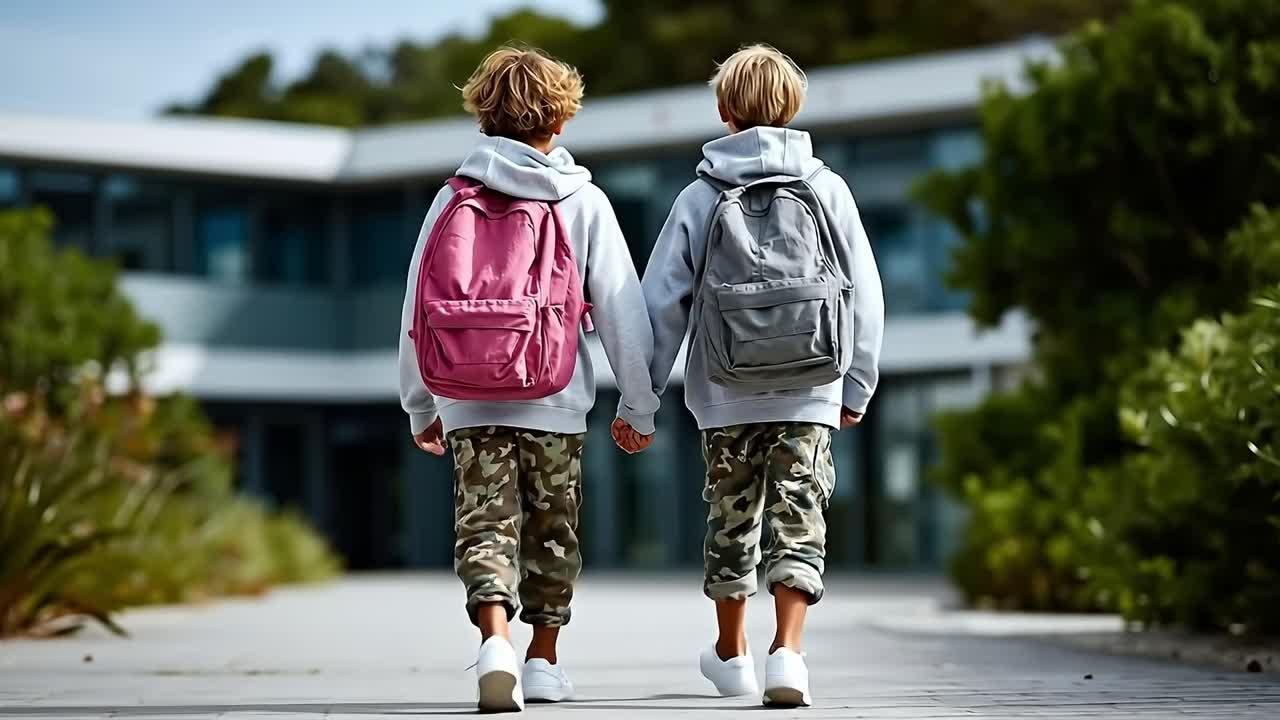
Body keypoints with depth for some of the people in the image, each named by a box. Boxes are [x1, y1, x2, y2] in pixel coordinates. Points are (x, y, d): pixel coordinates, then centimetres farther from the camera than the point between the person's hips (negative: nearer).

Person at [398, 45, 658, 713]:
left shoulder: (452, 198, 2)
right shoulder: (584, 203, -2)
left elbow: (419, 307, 6)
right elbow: (621, 309, -1)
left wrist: (421, 405, 17)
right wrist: (639, 407, 8)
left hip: (470, 402, 0)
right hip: (556, 403, 0)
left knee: (485, 526, 0)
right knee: (552, 530, 15)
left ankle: (495, 639, -22)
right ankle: (543, 659, 23)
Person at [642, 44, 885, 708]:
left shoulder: (700, 197, 0)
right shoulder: (826, 189, 1)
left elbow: (662, 301, 0)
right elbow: (865, 293, 3)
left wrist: (641, 393, 9)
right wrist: (857, 386, 13)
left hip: (726, 397, 1)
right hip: (810, 395, -1)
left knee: (731, 519, 16)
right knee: (799, 521, -2)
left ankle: (731, 654, 30)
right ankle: (786, 650, -19)